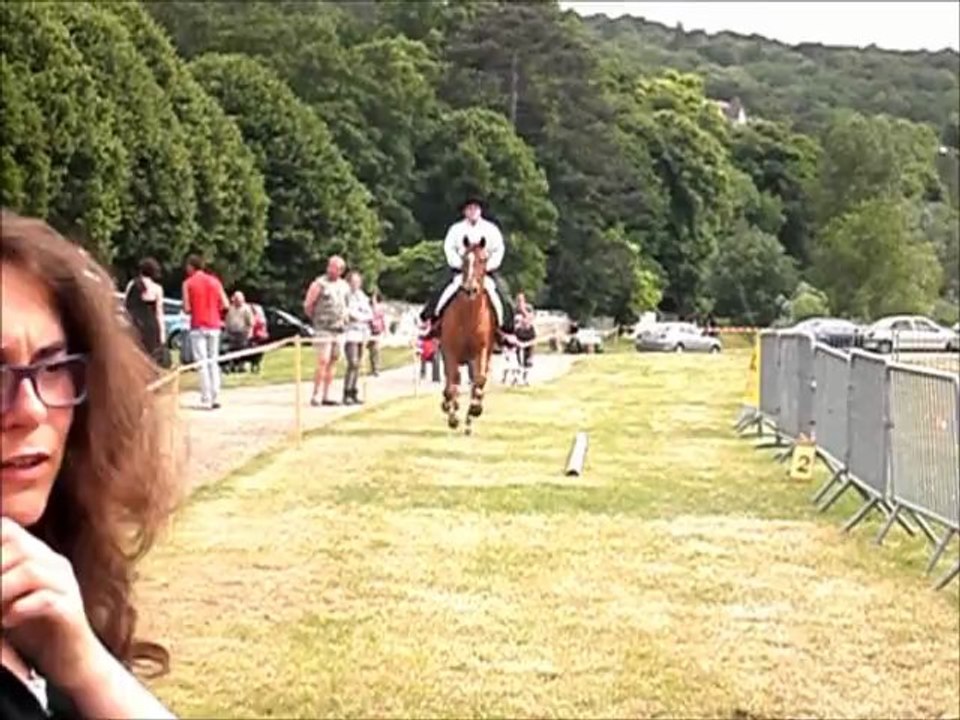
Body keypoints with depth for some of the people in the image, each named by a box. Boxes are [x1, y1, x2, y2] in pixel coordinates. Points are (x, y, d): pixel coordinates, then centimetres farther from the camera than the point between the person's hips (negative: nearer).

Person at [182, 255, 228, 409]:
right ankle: (216, 398, 6)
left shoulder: (188, 283, -4)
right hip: (214, 326, 4)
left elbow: (187, 308, -9)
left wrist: (193, 310, 12)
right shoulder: (214, 281, 7)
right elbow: (224, 304, 2)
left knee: (202, 363, -3)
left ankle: (206, 399, -8)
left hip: (198, 327, -4)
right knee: (214, 362, 10)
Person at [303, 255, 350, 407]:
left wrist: (344, 319, 14)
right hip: (323, 330, -6)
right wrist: (316, 319, 1)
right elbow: (307, 305, -6)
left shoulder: (344, 286, 10)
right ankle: (315, 396, -8)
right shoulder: (320, 284, -8)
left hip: (339, 330, 6)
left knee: (332, 363, 7)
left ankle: (326, 397, 12)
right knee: (323, 362, -13)